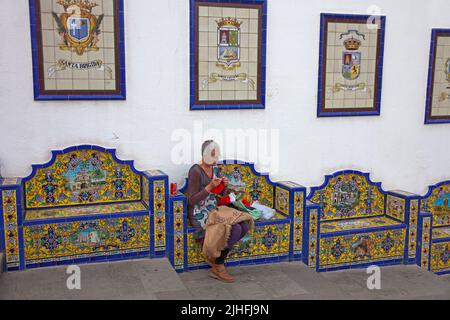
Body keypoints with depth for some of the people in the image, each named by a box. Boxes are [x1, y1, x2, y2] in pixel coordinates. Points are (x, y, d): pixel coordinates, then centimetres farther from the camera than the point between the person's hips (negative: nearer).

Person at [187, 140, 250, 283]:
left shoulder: (215, 168, 9)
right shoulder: (196, 171, -16)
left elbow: (222, 194, 16)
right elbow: (192, 200, -18)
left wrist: (225, 185, -6)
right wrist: (210, 187, -26)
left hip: (213, 210, 8)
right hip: (200, 214, -8)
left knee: (244, 226, -12)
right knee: (235, 229, -24)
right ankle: (217, 268, -8)